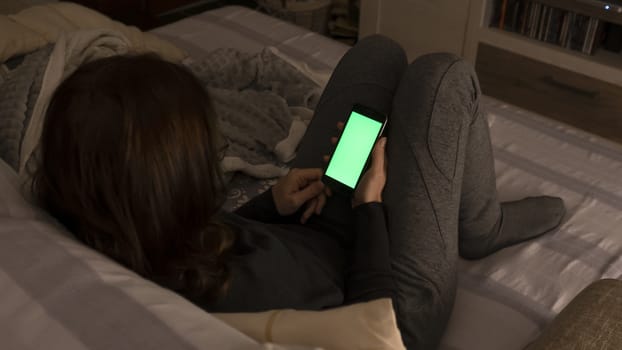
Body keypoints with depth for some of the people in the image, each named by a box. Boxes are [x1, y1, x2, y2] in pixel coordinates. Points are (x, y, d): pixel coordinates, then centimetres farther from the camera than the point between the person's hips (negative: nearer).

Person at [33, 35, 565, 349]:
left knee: (379, 52, 10)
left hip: (315, 234, 7)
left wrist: (272, 206, -9)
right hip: (388, 291, -6)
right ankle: (482, 228, 24)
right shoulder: (248, 291, -44)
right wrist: (370, 204, -15)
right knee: (442, 75, -5)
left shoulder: (119, 251, -22)